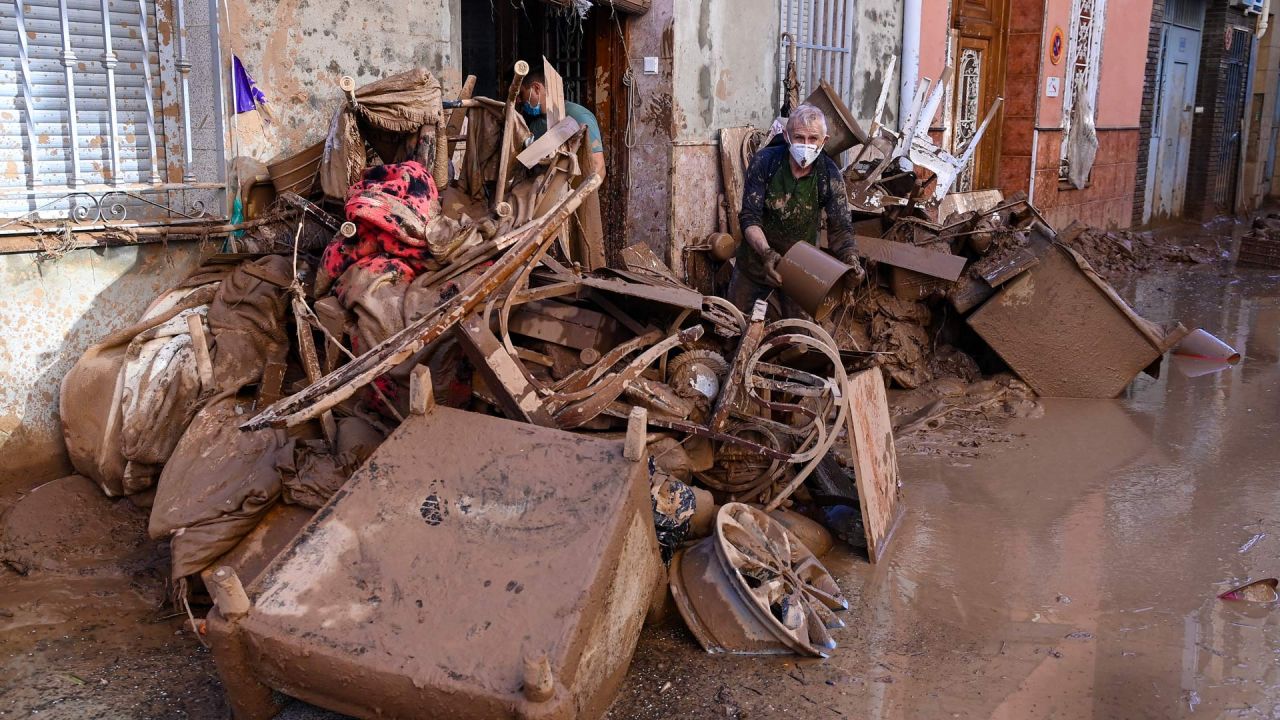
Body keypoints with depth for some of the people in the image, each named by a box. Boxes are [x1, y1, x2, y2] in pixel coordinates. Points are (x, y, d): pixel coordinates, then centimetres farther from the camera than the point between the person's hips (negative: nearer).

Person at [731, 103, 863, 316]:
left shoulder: (829, 175, -14)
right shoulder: (765, 161, -18)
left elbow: (840, 227, -12)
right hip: (757, 256, 0)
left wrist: (850, 258, -34)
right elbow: (749, 217, -21)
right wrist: (766, 252, -39)